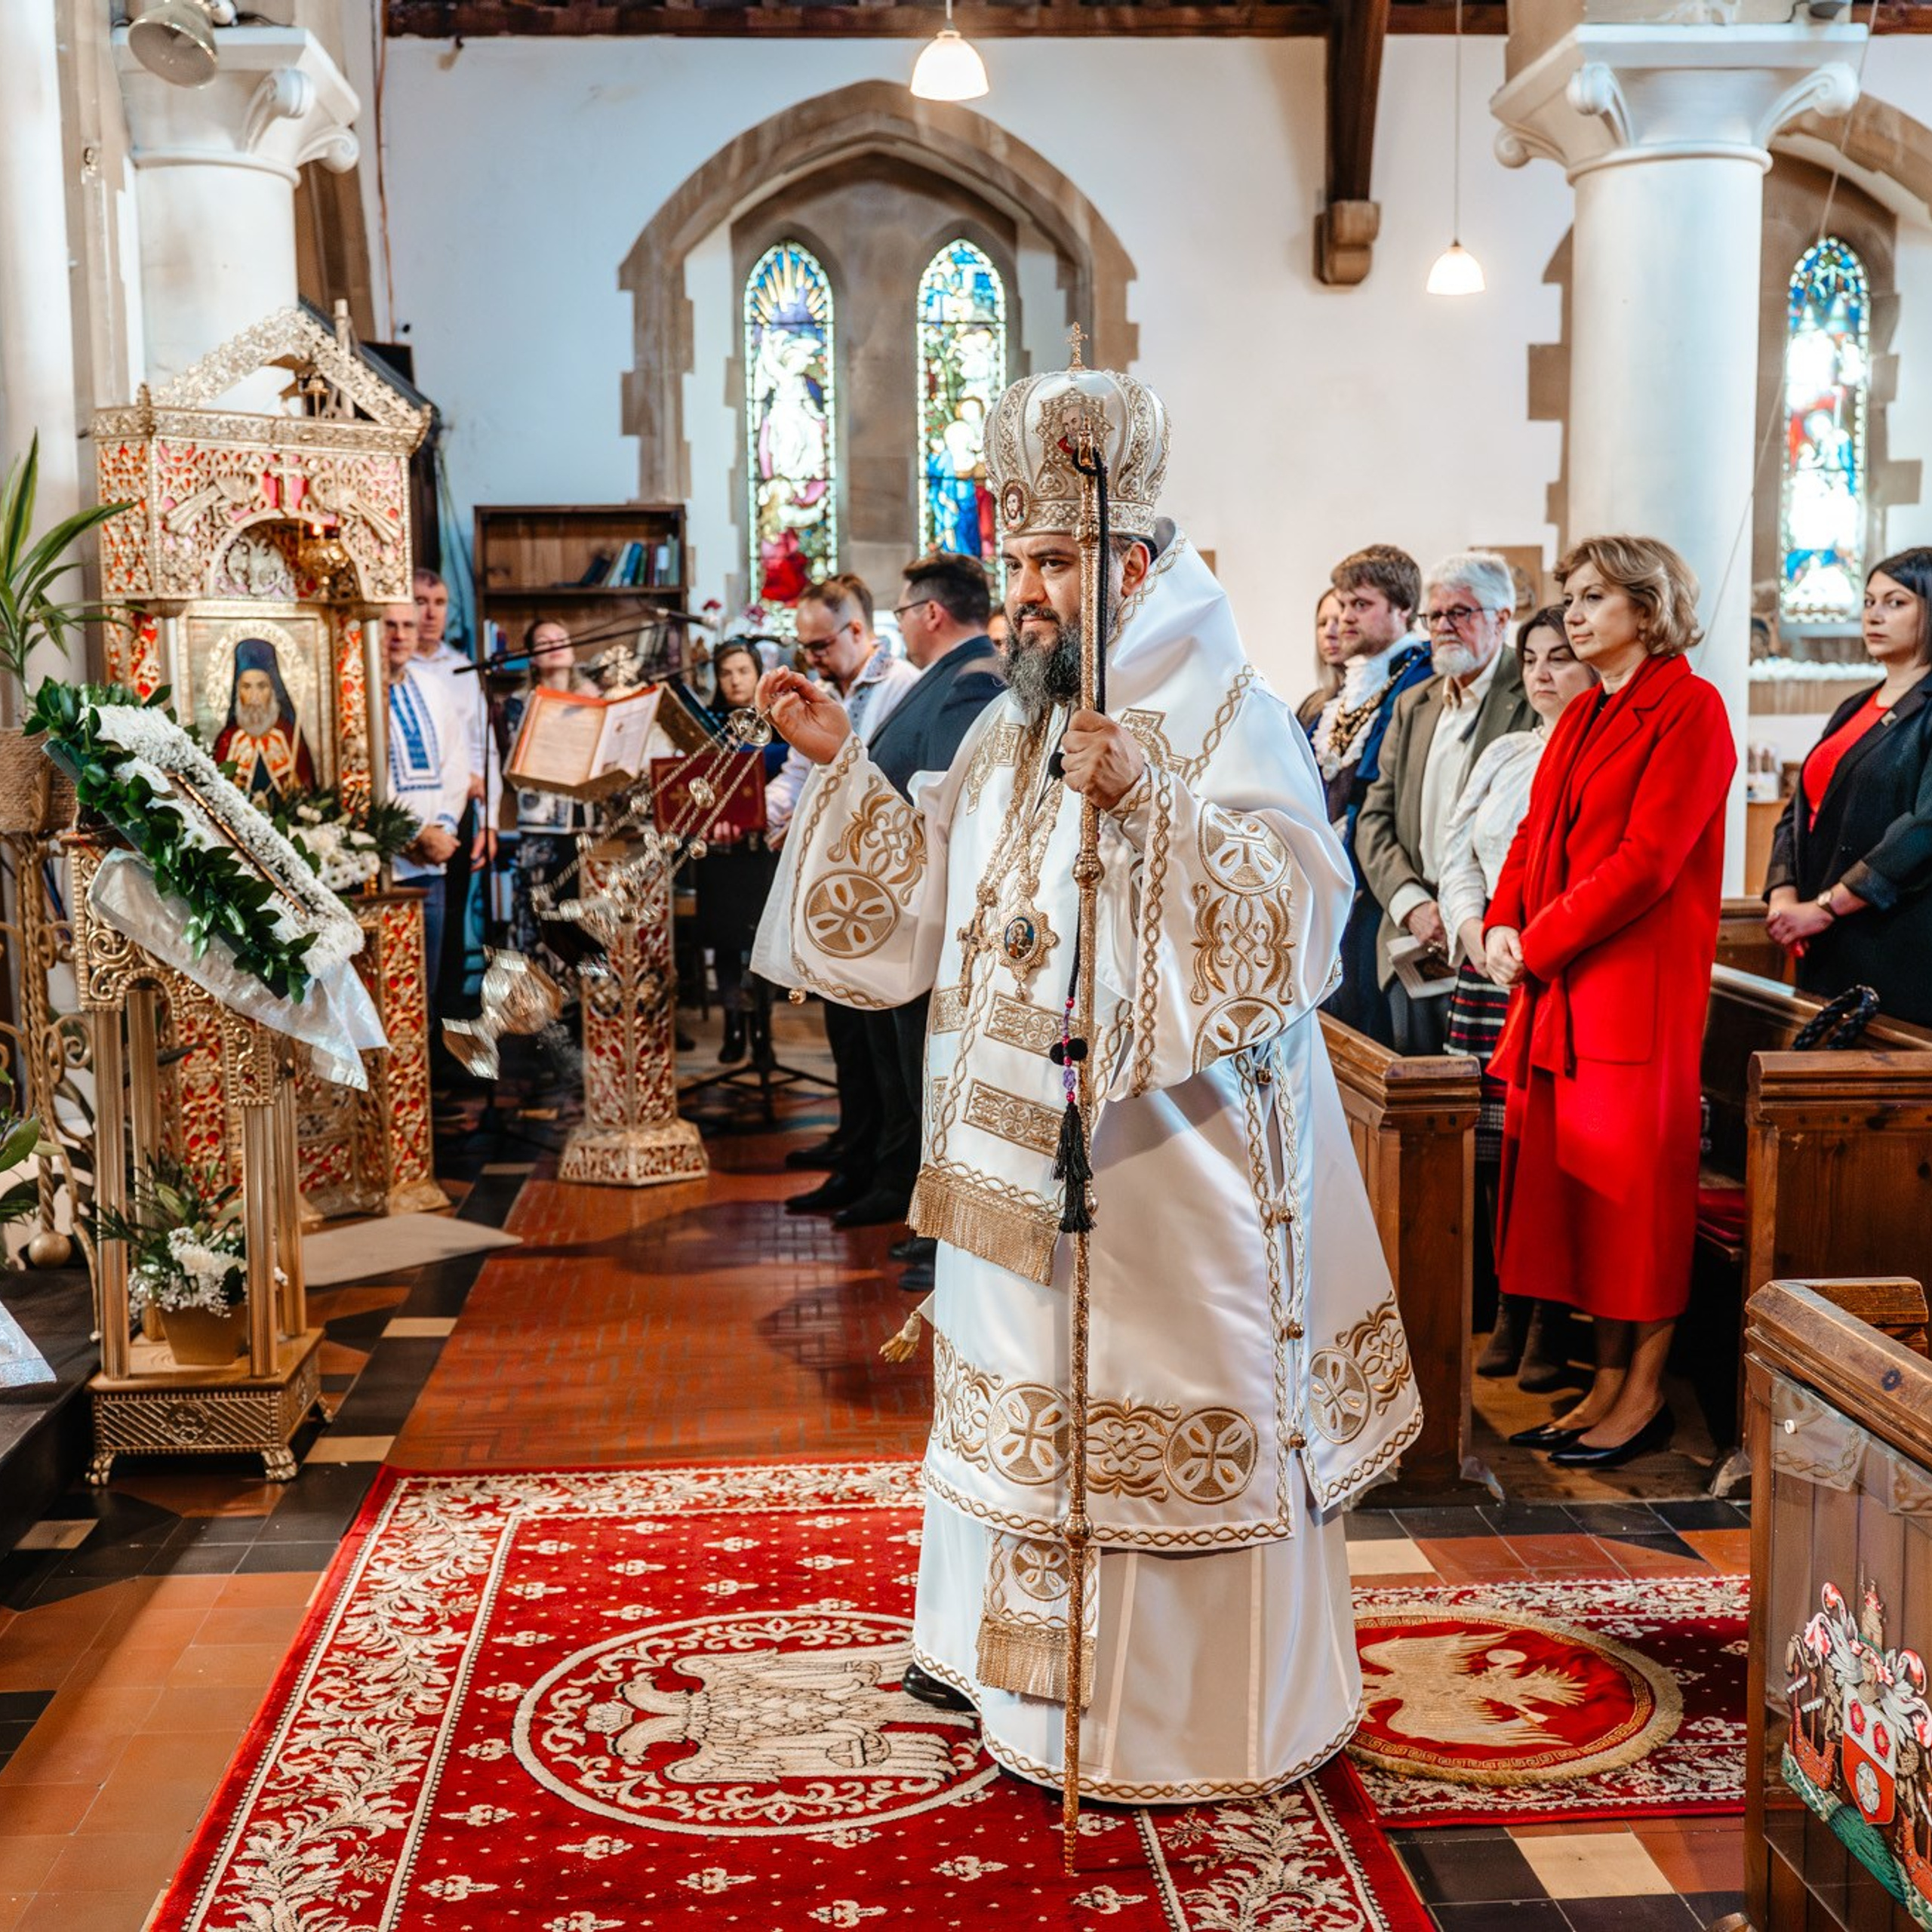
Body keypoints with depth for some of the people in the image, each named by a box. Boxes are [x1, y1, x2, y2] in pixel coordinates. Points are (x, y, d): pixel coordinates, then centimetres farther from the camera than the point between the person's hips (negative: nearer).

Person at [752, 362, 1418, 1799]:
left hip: (1170, 1157, -7)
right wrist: (842, 764, 5)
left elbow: (1294, 912, -25)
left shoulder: (1231, 723, -12)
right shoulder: (1011, 729, 11)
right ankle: (1011, 1648, 37)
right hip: (1023, 1147, 8)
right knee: (1022, 1393, 19)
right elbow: (923, 893, 15)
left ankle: (1187, 1709, 18)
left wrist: (1143, 801, -35)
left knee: (1164, 1420, 2)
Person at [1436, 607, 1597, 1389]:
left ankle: (1552, 1323, 3)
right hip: (1488, 974, 6)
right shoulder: (1503, 754, 18)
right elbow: (1459, 856, 17)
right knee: (1498, 1148, 5)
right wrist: (1474, 929, -1)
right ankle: (1511, 1311, 15)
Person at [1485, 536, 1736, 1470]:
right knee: (1572, 1181, 9)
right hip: (1558, 988, 8)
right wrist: (1501, 925, -2)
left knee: (1635, 1186, -2)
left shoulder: (1690, 709, -8)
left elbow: (1648, 858, -16)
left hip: (1637, 983, -8)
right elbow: (1535, 834, 16)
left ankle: (1644, 1395, 9)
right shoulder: (1581, 716, 18)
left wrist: (1539, 940, -14)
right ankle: (1606, 1385, 18)